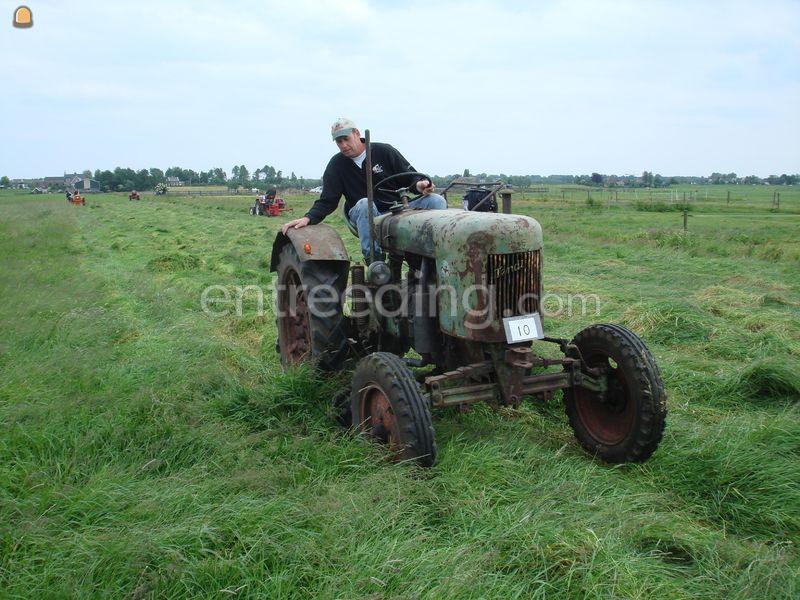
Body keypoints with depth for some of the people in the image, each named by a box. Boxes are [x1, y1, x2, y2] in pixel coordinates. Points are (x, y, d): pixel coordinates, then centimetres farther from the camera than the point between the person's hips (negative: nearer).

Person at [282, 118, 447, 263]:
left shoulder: (384, 151, 2)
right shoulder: (336, 164, 5)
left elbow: (410, 177, 5)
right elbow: (327, 201, 2)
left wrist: (420, 185, -19)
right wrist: (308, 218, -16)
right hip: (365, 216, -1)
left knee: (437, 201, -21)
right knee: (364, 203, -38)